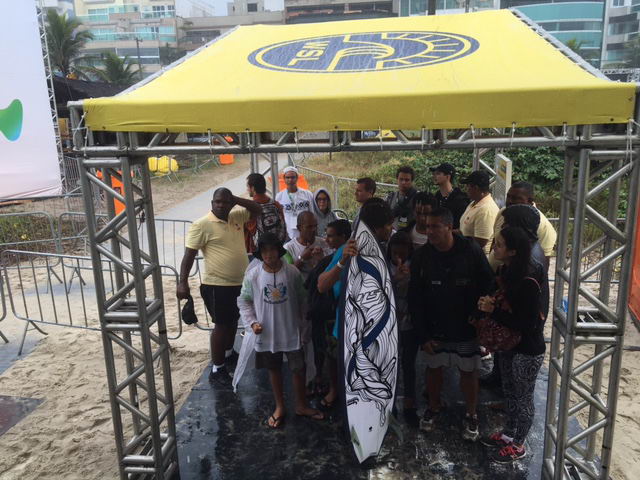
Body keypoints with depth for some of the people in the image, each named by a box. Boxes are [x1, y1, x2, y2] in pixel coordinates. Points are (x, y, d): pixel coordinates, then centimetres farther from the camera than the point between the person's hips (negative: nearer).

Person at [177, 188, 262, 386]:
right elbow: (189, 255, -15)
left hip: (240, 283, 7)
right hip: (217, 286, -7)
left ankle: (229, 353, 45)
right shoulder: (202, 225, -14)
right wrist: (183, 282, -21)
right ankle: (217, 369, 12)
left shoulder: (237, 217, 5)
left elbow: (258, 210, 12)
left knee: (233, 321, 22)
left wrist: (237, 200, -3)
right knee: (222, 325, 0)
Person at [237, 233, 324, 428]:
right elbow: (243, 301, 3)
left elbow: (302, 300, -1)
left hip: (291, 332, 0)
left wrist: (304, 327, 2)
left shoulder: (292, 272, -10)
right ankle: (279, 407, 35)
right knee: (274, 370, 16)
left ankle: (301, 406, 32)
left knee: (298, 369, 10)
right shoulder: (252, 275, -10)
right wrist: (252, 322, -10)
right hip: (267, 334, 1)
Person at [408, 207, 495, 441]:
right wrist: (423, 335, -9)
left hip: (466, 327, -2)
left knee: (468, 371, 11)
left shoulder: (471, 251, -16)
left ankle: (471, 415, 34)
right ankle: (434, 407, 41)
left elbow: (487, 288, -8)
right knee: (433, 368, 16)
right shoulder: (421, 256, -10)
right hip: (434, 328, 2)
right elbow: (415, 299, -6)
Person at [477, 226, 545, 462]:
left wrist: (493, 311, -24)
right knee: (510, 392, 24)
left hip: (528, 350, -8)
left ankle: (518, 445, 31)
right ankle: (508, 433, 44)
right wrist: (488, 303, -11)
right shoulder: (504, 271, -5)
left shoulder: (528, 283, -29)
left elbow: (528, 323, -26)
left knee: (523, 398, 12)